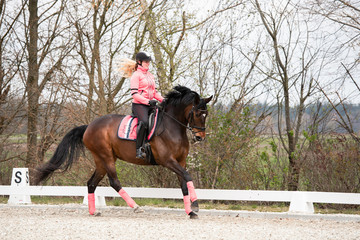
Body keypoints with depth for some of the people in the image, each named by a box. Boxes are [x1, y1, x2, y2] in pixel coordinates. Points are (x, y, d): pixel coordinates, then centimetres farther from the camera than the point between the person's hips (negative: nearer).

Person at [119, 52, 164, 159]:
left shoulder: (150, 76, 22)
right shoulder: (136, 75, -3)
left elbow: (155, 92, 25)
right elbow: (134, 94, -12)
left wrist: (163, 100, 7)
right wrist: (148, 101, -20)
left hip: (150, 105, 8)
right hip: (139, 105, -8)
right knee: (144, 122, -33)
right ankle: (138, 149, -31)